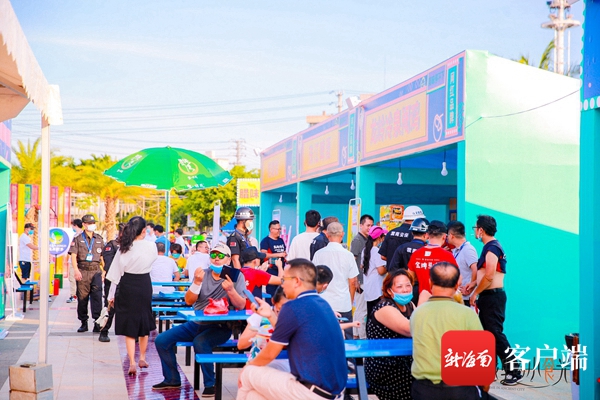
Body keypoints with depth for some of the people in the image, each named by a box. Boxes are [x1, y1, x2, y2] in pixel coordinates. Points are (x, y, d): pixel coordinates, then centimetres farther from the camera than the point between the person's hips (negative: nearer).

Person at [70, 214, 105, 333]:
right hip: (82, 271, -1)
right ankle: (83, 322, 12)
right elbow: (73, 255, -3)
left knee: (97, 296, -8)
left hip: (96, 271, 1)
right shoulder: (78, 239, 6)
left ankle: (97, 322, -8)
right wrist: (76, 270, -15)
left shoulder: (99, 239, 15)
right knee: (82, 297, 3)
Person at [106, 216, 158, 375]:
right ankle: (142, 358, 30)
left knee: (129, 325, 6)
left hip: (126, 287, 0)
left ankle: (132, 362, -2)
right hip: (144, 286, 0)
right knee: (144, 322, 19)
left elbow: (116, 272, -4)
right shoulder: (151, 247, -11)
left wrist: (111, 295, 3)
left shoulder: (124, 248, -8)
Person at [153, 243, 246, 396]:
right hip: (197, 323, 5)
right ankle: (172, 379, 12)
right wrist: (197, 282, -19)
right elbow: (189, 301, -2)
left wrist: (231, 290, -33)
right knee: (162, 340, -5)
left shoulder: (235, 276, -6)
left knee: (200, 342, -35)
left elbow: (241, 306, -14)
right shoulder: (203, 274, 5)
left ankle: (210, 384, -18)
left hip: (220, 327, -5)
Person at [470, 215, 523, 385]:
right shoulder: (491, 247, 15)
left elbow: (489, 276, -22)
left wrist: (475, 293, -14)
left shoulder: (492, 248, -16)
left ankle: (514, 372, -8)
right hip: (488, 297, 10)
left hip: (493, 296, -10)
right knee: (486, 333, 14)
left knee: (496, 334, -10)